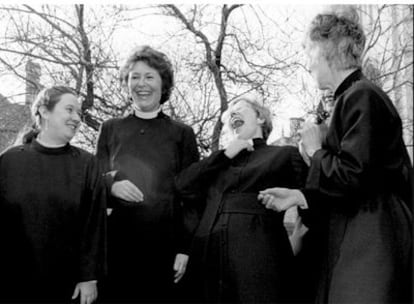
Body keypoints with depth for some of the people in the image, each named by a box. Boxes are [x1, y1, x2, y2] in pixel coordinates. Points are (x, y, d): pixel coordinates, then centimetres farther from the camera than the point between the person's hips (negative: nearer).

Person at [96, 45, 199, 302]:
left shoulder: (182, 133, 5)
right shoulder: (110, 129, 11)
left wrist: (185, 249, -6)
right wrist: (111, 185, -10)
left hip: (164, 245, -1)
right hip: (118, 243, 2)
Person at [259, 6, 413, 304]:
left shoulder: (361, 96, -13)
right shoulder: (352, 97, 17)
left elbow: (351, 175, -20)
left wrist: (316, 150, -3)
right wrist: (299, 196, 12)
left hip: (371, 243, -9)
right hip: (357, 243, 9)